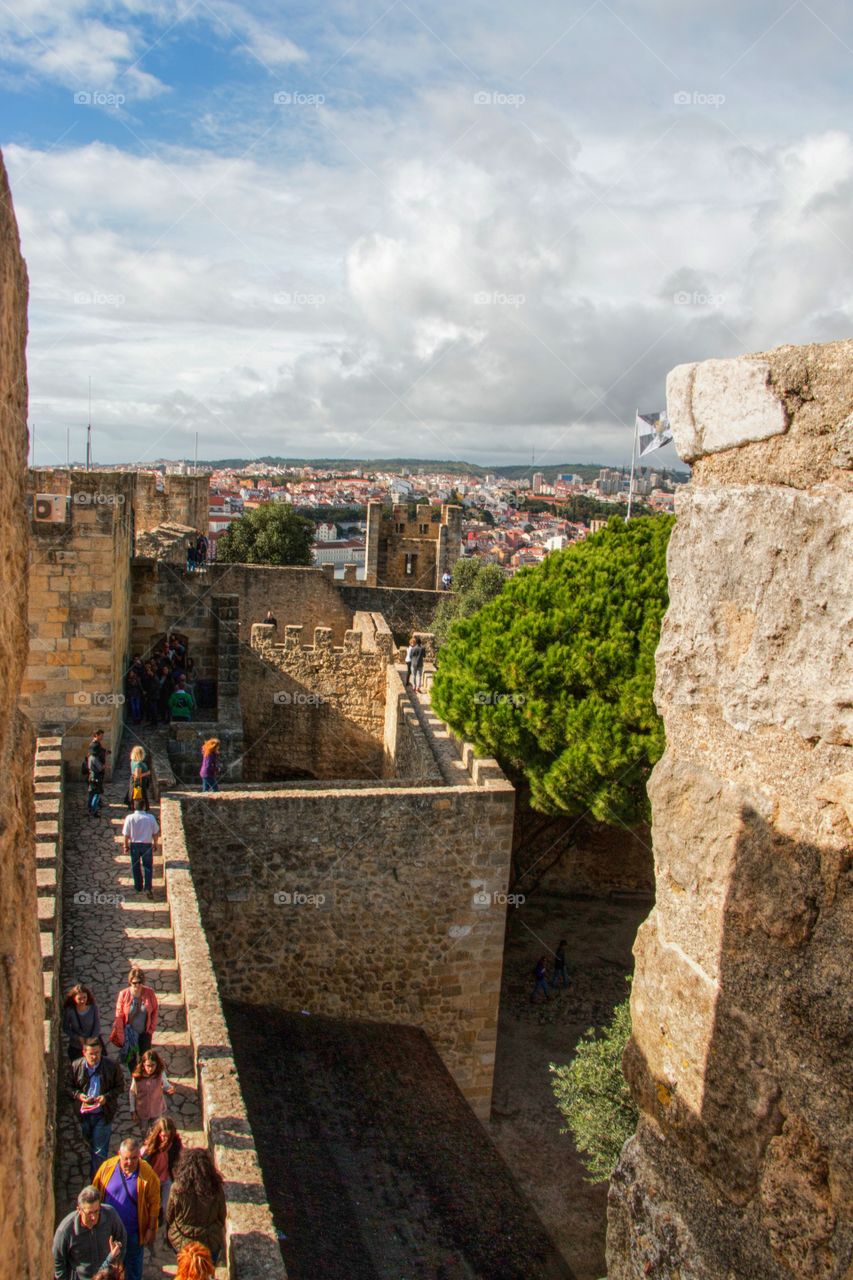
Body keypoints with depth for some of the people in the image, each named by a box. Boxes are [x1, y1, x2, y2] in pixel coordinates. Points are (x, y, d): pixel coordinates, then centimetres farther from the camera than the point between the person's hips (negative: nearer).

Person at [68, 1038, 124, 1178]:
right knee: (91, 1143, 26)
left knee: (99, 1149, -2)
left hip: (103, 1114, -4)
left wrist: (107, 1097, -22)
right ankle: (96, 1165, 53)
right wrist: (78, 1095, -18)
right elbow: (70, 1086, 2)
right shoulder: (76, 1066, -12)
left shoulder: (112, 1066, -18)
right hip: (84, 1113, 4)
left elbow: (120, 1086, -6)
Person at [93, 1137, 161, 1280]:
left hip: (133, 1231, -2)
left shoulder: (147, 1174, -21)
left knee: (133, 1266, 18)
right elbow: (96, 1194, -4)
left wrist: (151, 1229, -10)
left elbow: (154, 1204, -12)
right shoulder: (107, 1167, -16)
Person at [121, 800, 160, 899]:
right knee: (148, 867, 10)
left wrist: (126, 845, 8)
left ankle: (138, 887, 28)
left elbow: (126, 834, -8)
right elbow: (156, 833, -2)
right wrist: (155, 844, 12)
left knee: (136, 867, 17)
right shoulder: (150, 817, -11)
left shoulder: (130, 818, -13)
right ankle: (148, 888, -1)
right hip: (147, 845, 0)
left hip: (134, 845, 0)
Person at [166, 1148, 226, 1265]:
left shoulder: (177, 1189, -25)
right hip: (211, 1244, 1)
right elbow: (222, 1218, -6)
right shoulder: (216, 1189, -21)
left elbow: (169, 1217, -10)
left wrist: (168, 1235, 11)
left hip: (181, 1243, -1)